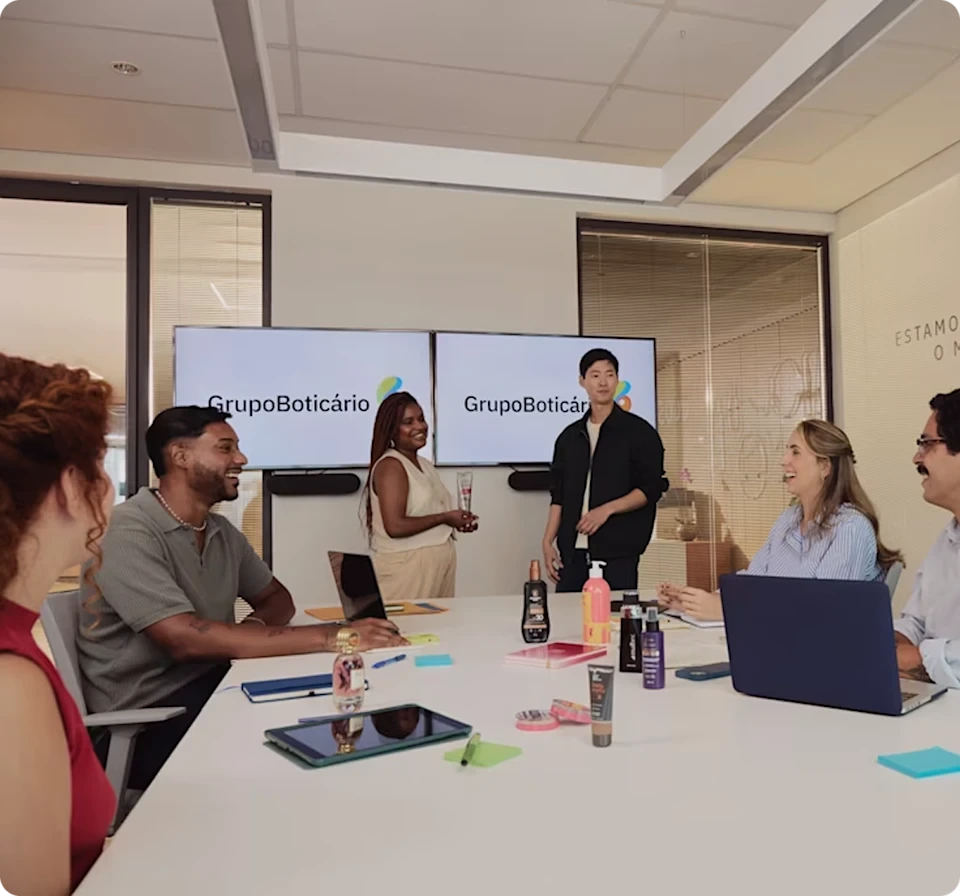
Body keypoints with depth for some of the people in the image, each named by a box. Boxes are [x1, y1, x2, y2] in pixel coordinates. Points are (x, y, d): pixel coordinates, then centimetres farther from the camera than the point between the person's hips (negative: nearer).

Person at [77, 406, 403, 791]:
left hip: (212, 683, 7)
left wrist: (255, 627, -11)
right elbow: (184, 639, -28)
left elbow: (277, 597, 17)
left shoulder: (222, 531, 8)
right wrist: (330, 637, -31)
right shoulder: (130, 532, -18)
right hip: (147, 718, -7)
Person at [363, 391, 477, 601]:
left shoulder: (425, 465, 13)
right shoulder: (390, 465, -12)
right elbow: (395, 526, -22)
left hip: (439, 564, 8)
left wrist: (458, 521, 6)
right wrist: (444, 518, -13)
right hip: (405, 566, -8)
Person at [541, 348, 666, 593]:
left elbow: (652, 487, -4)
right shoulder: (570, 436, 13)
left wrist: (607, 509, -16)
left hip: (618, 549, -4)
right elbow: (559, 495, 14)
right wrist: (548, 541, 6)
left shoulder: (639, 431, 0)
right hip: (573, 549, 4)